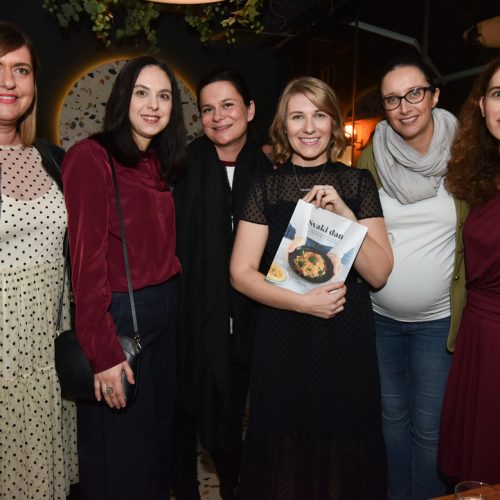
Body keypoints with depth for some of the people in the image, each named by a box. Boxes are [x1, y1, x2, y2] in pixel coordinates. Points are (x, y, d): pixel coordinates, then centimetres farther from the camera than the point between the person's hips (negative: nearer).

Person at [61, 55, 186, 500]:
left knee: (161, 428, 22)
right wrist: (104, 352, -18)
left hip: (166, 312, 7)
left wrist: (172, 298, 0)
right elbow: (87, 261, -17)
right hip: (119, 317, -7)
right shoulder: (91, 157, -13)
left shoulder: (161, 164, 10)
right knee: (121, 450, 10)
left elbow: (164, 247, 11)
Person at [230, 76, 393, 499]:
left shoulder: (358, 183, 2)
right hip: (283, 338, 0)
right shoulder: (266, 187, 0)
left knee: (344, 448, 12)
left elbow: (380, 274, -4)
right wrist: (303, 302, -17)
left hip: (347, 337, 1)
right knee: (284, 449, 12)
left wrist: (344, 214, -16)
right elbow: (242, 272, -5)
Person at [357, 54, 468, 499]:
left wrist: (468, 306, -8)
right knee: (392, 417, 20)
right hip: (378, 316, 2)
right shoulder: (371, 158, -3)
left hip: (439, 319, -2)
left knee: (429, 427, 9)